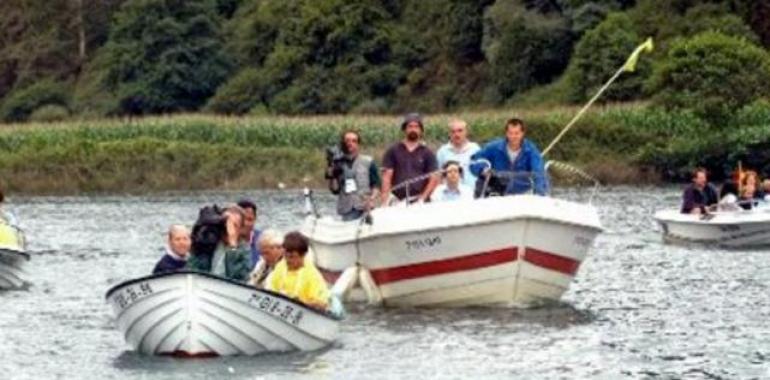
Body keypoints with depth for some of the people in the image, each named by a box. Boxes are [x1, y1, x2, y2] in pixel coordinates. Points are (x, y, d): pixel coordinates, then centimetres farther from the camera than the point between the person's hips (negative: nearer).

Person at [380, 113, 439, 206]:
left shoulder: (427, 153, 10)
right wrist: (385, 201, -8)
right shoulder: (393, 151, 10)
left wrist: (422, 198, -9)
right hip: (398, 202, 0)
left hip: (419, 203, 0)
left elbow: (434, 179, 4)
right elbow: (387, 177, 4)